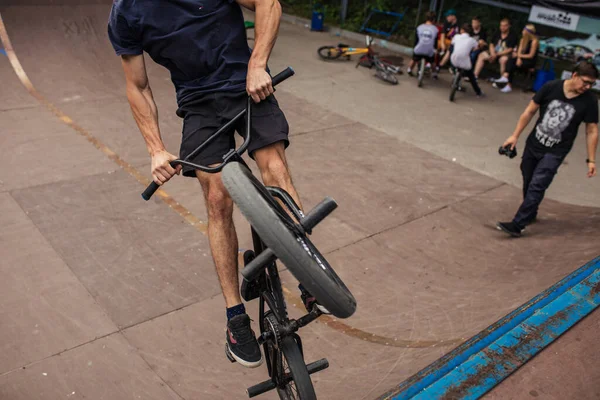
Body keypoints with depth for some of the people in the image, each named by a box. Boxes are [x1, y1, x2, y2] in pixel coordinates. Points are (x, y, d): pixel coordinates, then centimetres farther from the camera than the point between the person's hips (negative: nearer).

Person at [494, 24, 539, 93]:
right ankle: (505, 76, -42)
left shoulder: (534, 41, -16)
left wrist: (519, 55, -8)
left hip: (531, 61, -7)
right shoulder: (523, 39, 8)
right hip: (523, 58, 7)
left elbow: (531, 55, -16)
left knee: (513, 66, -27)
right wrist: (518, 58, -19)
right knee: (510, 60, -24)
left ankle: (509, 85, -25)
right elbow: (519, 51, 1)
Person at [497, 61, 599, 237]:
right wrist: (515, 135, -1)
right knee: (528, 183, 14)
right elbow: (530, 111, -1)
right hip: (533, 145, 3)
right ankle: (530, 214, 39)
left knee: (536, 187, -12)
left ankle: (517, 225, -9)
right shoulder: (551, 88, -9)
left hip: (555, 152, -2)